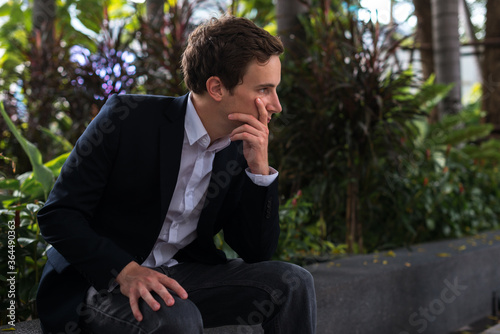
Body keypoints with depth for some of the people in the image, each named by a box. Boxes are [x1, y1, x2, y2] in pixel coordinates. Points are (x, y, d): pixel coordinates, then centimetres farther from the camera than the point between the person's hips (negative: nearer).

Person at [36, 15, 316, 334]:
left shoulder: (239, 148, -1)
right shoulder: (128, 118, -16)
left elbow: (258, 253, -1)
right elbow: (57, 214, -15)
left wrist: (259, 168, -14)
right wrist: (126, 271, -28)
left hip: (179, 277, 5)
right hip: (100, 282, -5)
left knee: (293, 282, -12)